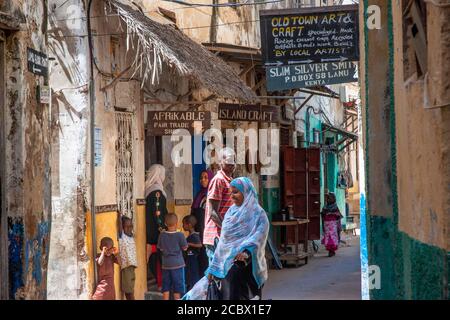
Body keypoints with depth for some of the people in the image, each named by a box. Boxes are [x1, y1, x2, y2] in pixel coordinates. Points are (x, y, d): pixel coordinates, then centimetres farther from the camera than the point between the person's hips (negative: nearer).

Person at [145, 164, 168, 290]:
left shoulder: (149, 189, 9)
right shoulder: (157, 191, -17)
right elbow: (157, 213, -20)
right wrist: (162, 228, -18)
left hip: (150, 229, 9)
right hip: (157, 229, -9)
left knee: (154, 257, 13)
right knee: (160, 256, -2)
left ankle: (158, 281, 20)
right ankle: (161, 283, 1)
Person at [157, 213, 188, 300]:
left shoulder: (162, 235, -3)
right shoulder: (180, 235, -13)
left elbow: (160, 248, 7)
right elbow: (185, 248, -3)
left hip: (166, 264, 3)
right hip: (177, 264, -3)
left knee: (166, 287, 10)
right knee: (177, 287, 5)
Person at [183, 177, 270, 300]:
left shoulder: (258, 214, -1)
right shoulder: (231, 212, 16)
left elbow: (259, 237, -15)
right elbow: (223, 241, 16)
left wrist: (246, 252, -34)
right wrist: (214, 268, 13)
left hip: (247, 264, -5)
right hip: (228, 264, 5)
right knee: (229, 295, -5)